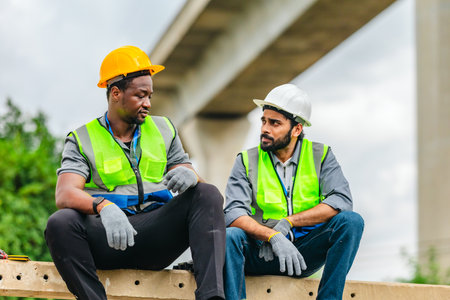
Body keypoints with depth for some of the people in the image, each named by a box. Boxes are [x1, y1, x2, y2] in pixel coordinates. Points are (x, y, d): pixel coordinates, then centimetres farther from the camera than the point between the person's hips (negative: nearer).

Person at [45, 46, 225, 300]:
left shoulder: (163, 130, 20)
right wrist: (103, 206, -30)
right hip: (107, 235, -3)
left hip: (156, 231, 3)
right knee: (60, 224, -32)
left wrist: (189, 176, -13)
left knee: (208, 195, -21)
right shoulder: (82, 140, 8)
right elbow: (65, 195, -8)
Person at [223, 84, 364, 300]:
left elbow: (341, 200, -11)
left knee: (351, 221, -24)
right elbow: (234, 213, -11)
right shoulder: (247, 161, 3)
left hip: (305, 252, 1)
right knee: (230, 236, -32)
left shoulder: (321, 156, 5)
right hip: (262, 253, -1)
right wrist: (273, 237, -28)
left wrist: (288, 222, -18)